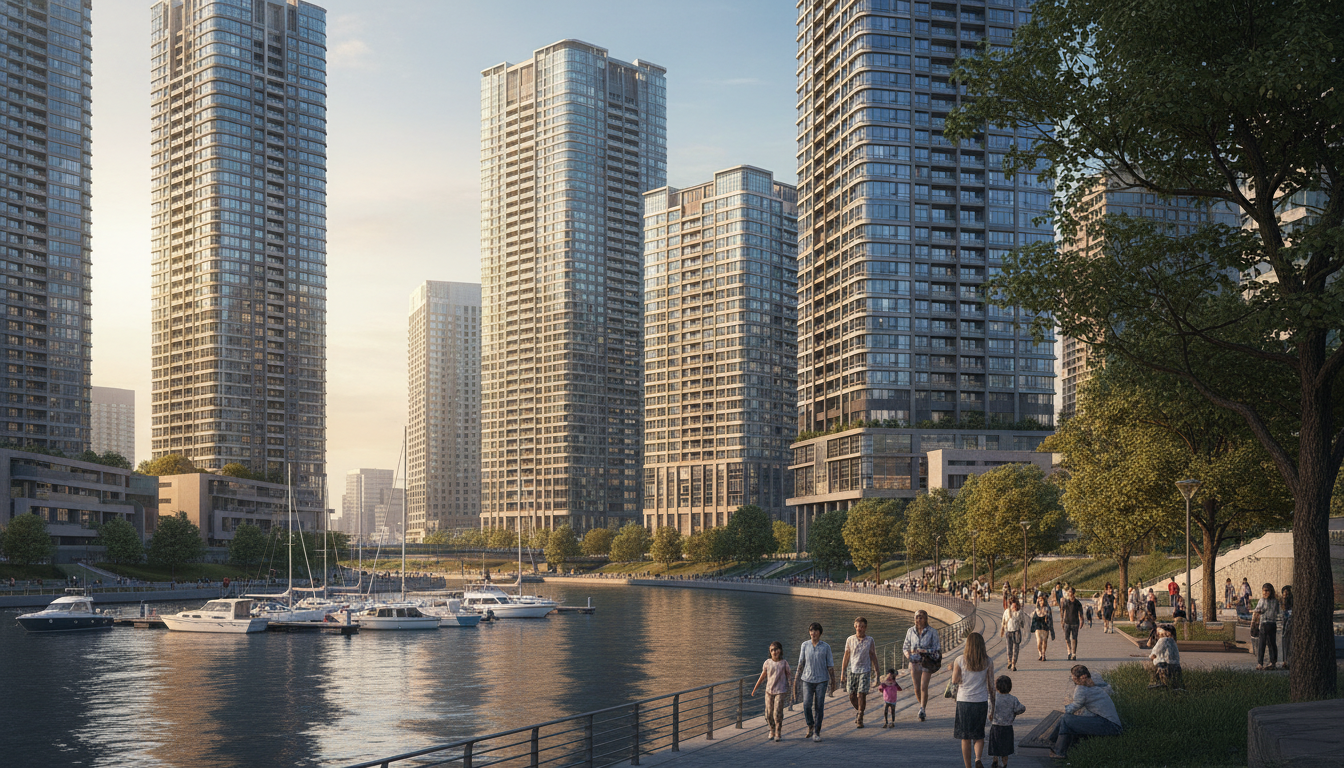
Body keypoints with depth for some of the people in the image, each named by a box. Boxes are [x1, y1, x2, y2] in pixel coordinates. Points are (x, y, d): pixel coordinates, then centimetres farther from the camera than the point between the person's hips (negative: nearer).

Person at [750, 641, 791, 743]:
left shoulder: (784, 663, -3)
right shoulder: (768, 662, 1)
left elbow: (787, 676, 9)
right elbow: (762, 677, 7)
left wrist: (788, 689, 15)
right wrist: (754, 689, 9)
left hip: (780, 691, -3)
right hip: (769, 691, 3)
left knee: (777, 713, -10)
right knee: (769, 714, 5)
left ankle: (778, 734, 3)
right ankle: (772, 733, 24)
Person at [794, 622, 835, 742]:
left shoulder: (826, 647, 2)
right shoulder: (805, 645, 4)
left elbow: (830, 666, 4)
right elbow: (801, 663, 7)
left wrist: (833, 682, 3)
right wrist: (796, 678, 3)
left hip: (821, 680, -1)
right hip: (807, 679, 1)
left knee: (819, 707, -1)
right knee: (806, 705, -9)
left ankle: (817, 733, 8)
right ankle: (810, 727, 15)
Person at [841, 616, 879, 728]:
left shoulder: (869, 640, 2)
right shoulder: (850, 640, 3)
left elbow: (873, 656, 8)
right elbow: (846, 657, 8)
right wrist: (842, 673, 7)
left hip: (865, 671, -2)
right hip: (852, 670, 2)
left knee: (862, 694, -11)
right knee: (852, 696, 3)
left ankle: (860, 719, 0)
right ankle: (858, 710, 32)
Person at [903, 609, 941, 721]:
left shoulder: (932, 632, -6)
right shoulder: (910, 631, 3)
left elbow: (937, 649, -5)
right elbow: (905, 647, 11)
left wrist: (925, 651, -20)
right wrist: (907, 653, -11)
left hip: (927, 662, -3)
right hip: (914, 662, 3)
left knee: (923, 687, -10)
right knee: (917, 688, 6)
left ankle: (922, 710, -5)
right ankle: (923, 705, 28)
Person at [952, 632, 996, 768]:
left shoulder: (960, 660, -8)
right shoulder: (988, 662, -3)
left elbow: (954, 681, -5)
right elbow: (991, 684, 0)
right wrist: (993, 703, 9)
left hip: (963, 701, -1)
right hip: (981, 702, 1)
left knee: (965, 737, 10)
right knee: (979, 735, 14)